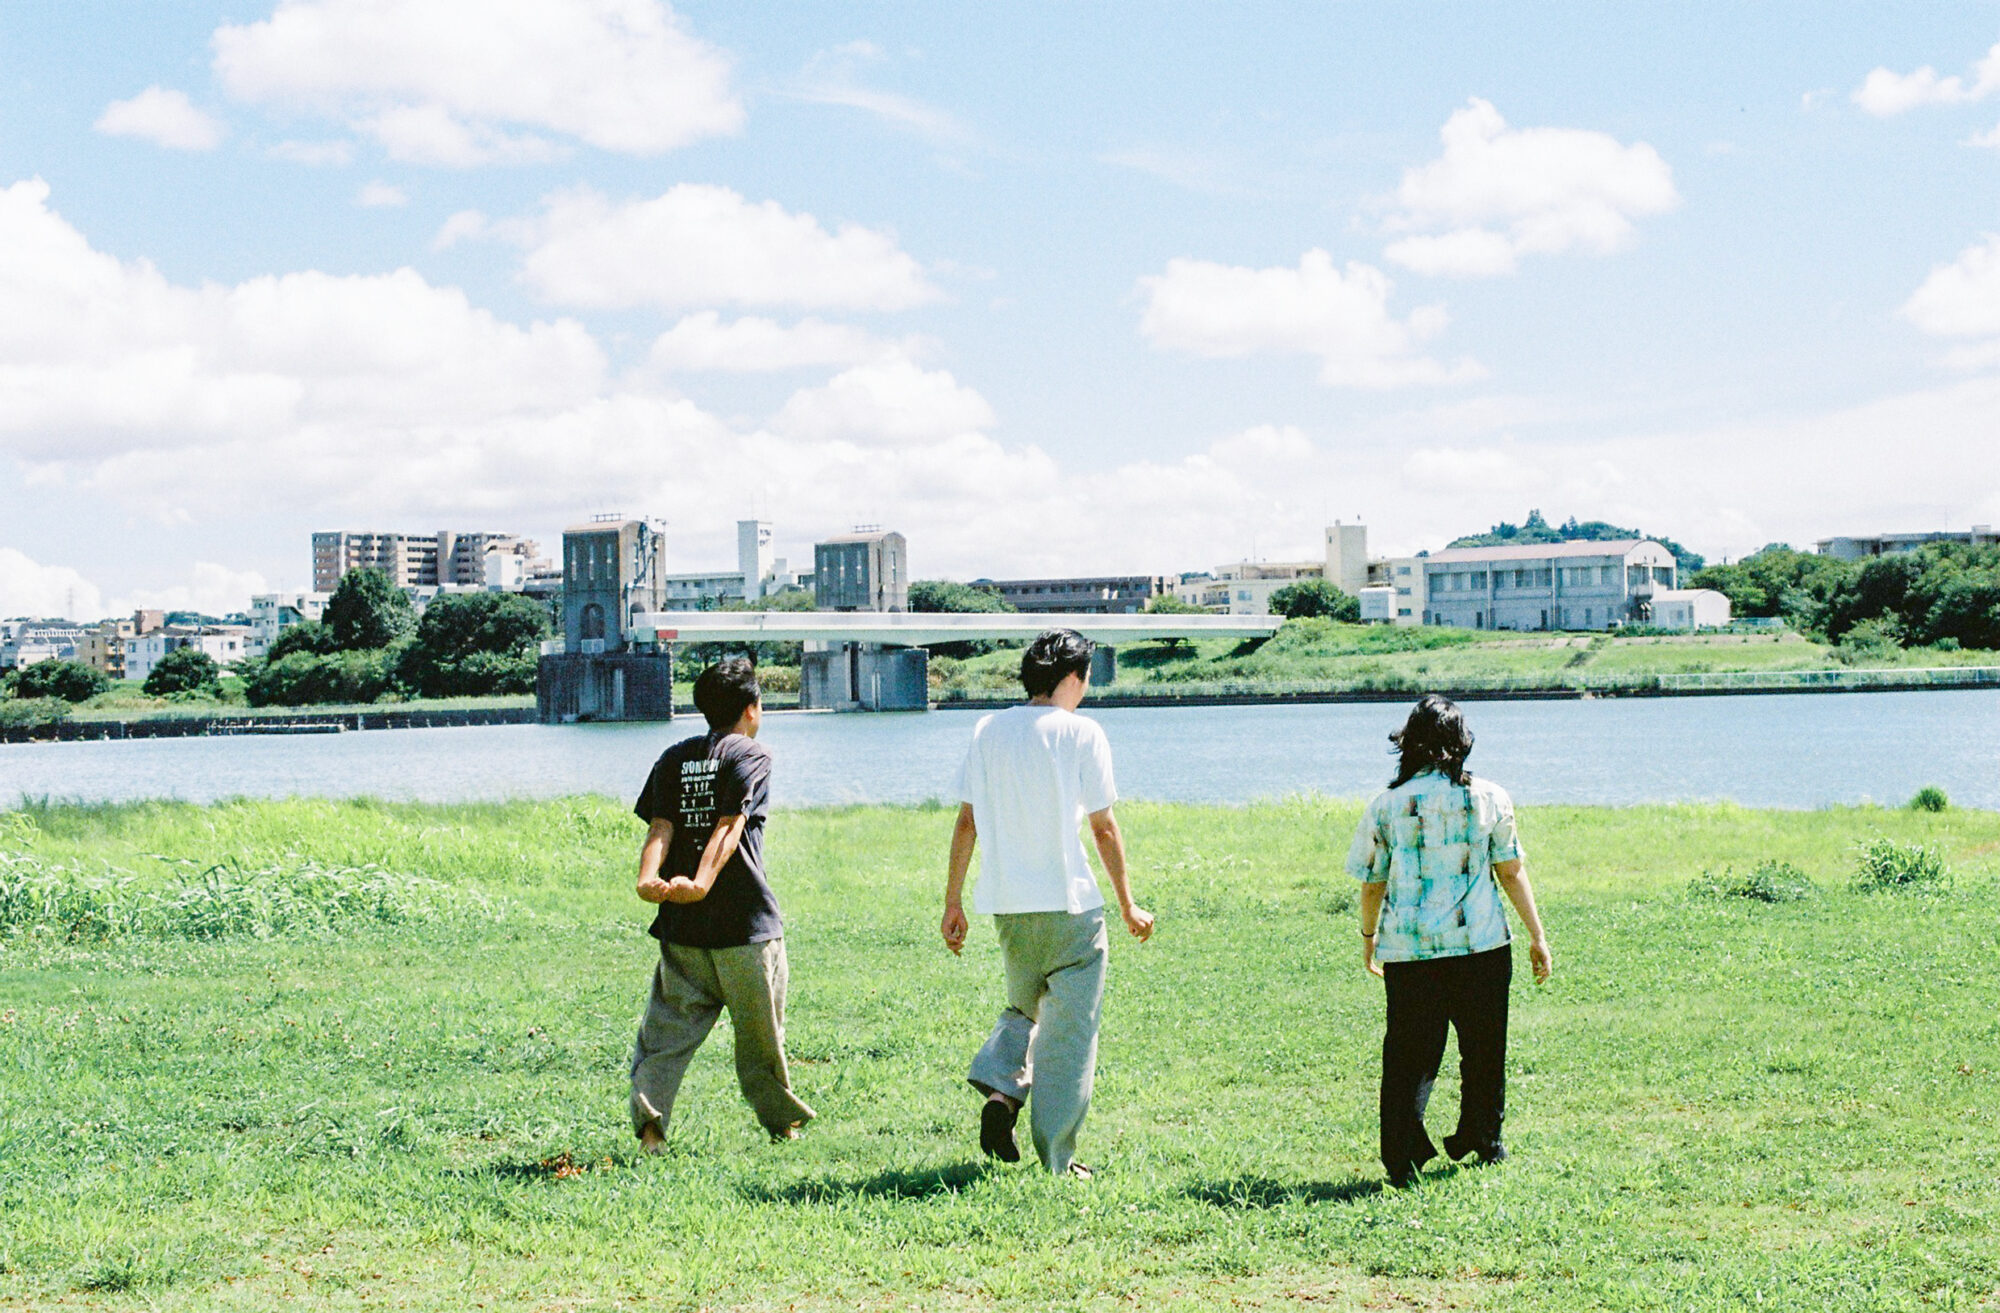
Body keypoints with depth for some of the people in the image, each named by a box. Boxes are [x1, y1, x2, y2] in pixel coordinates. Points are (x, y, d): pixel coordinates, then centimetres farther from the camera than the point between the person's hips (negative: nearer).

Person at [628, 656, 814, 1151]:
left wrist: (649, 878, -19)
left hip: (682, 925, 4)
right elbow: (729, 828, -17)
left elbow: (660, 827, -3)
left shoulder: (673, 758, 13)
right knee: (760, 1031, 11)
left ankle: (649, 1111, -17)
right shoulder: (751, 756, -2)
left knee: (669, 1026, 3)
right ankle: (781, 1120, 24)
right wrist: (701, 883, -29)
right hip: (745, 923, -4)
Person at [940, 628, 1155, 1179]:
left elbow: (966, 822, 6)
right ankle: (1057, 1159, 4)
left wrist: (953, 902, 12)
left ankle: (1001, 1085, 0)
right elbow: (1104, 827, -5)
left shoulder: (989, 729, 6)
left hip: (1007, 905, 5)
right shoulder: (1080, 733, -6)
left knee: (1023, 1007, 25)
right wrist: (1127, 905, 3)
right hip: (1070, 904, -5)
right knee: (1069, 1031, 4)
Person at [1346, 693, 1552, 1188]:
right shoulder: (1488, 798, -1)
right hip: (1480, 945, 0)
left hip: (1407, 949, 0)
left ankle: (1404, 1157, -4)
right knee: (1483, 1047, 17)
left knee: (1408, 1054, 4)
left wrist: (1369, 936, 22)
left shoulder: (1386, 806, -1)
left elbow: (1371, 884, 6)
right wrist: (1538, 937, 10)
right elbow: (1511, 872, 2)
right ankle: (1481, 1141, 29)